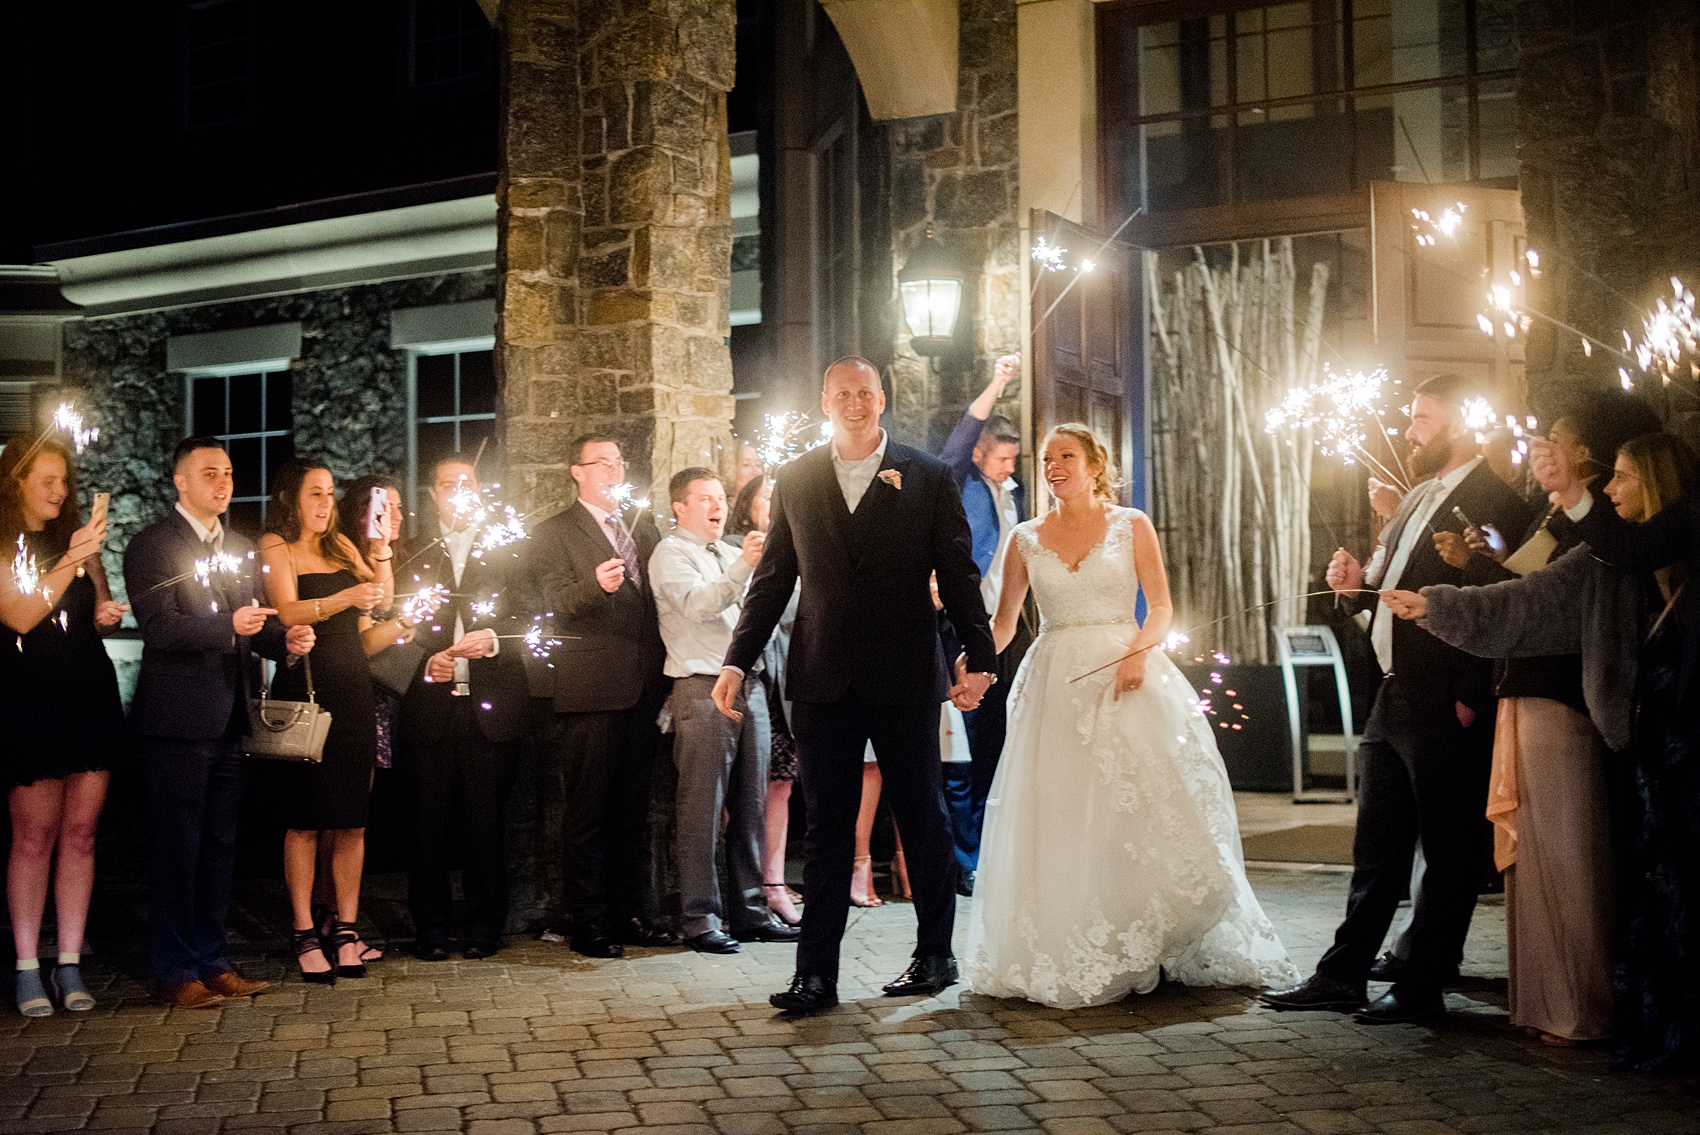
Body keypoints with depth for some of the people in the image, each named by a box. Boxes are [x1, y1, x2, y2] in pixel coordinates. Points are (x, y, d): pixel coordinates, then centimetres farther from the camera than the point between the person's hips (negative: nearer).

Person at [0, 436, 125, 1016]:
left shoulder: (77, 539, 16)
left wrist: (106, 615, 3)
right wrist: (69, 562, -20)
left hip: (91, 693, 5)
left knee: (79, 834, 4)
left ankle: (70, 964, 9)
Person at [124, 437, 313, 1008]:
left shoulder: (241, 549, 17)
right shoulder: (150, 545, -5)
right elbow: (161, 629, -16)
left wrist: (284, 639, -6)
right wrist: (229, 626, -30)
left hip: (229, 719, 7)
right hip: (178, 719, -7)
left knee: (219, 845, 12)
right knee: (177, 848, -1)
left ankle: (212, 961, 21)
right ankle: (177, 971, 8)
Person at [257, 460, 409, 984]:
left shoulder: (340, 546, 20)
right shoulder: (274, 546, 2)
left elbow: (381, 598, 10)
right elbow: (287, 612, -14)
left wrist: (383, 544, 0)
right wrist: (343, 598, -27)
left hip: (353, 692, 5)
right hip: (305, 693, -5)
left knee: (352, 818, 3)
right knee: (305, 819, -3)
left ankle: (346, 928, 8)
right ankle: (305, 934, 2)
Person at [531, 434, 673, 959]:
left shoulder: (644, 528, 18)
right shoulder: (554, 532, 1)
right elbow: (556, 600, -12)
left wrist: (666, 672, 12)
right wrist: (595, 585, -32)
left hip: (644, 688, 6)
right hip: (592, 689, -6)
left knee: (633, 807, 10)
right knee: (586, 810, -3)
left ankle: (626, 911, 18)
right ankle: (584, 920, 3)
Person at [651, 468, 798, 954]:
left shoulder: (731, 556, 24)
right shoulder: (671, 553, -1)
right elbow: (699, 604, -19)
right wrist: (743, 565, -30)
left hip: (749, 685, 8)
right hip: (702, 688, -7)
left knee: (751, 805, 8)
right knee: (701, 808, -6)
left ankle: (750, 911, 16)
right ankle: (701, 919, 0)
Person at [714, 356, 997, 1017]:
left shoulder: (927, 477, 3)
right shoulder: (795, 481, 8)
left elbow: (958, 576, 3)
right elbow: (772, 579, 9)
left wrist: (979, 658, -3)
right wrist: (738, 661, 3)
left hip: (905, 677, -1)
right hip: (822, 680, 1)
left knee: (923, 819, 9)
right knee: (826, 827, 4)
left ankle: (935, 956, 24)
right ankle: (816, 974, 8)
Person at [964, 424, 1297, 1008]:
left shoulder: (1131, 525, 4)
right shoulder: (1026, 539, 10)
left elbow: (1160, 605, -1)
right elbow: (1003, 621, 10)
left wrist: (1138, 652, -20)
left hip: (1126, 677, -2)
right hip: (1054, 689, 2)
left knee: (1140, 816, -4)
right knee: (1057, 822, -1)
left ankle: (1143, 952, 9)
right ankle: (1067, 958, 9)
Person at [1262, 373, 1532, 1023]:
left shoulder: (1495, 503, -12)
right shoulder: (1418, 498, 17)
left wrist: (1468, 700, -22)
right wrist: (1355, 585, 0)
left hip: (1447, 709, -9)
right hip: (1393, 697, 9)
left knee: (1448, 853, 5)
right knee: (1376, 847, 14)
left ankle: (1423, 987, 14)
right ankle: (1342, 976, 22)